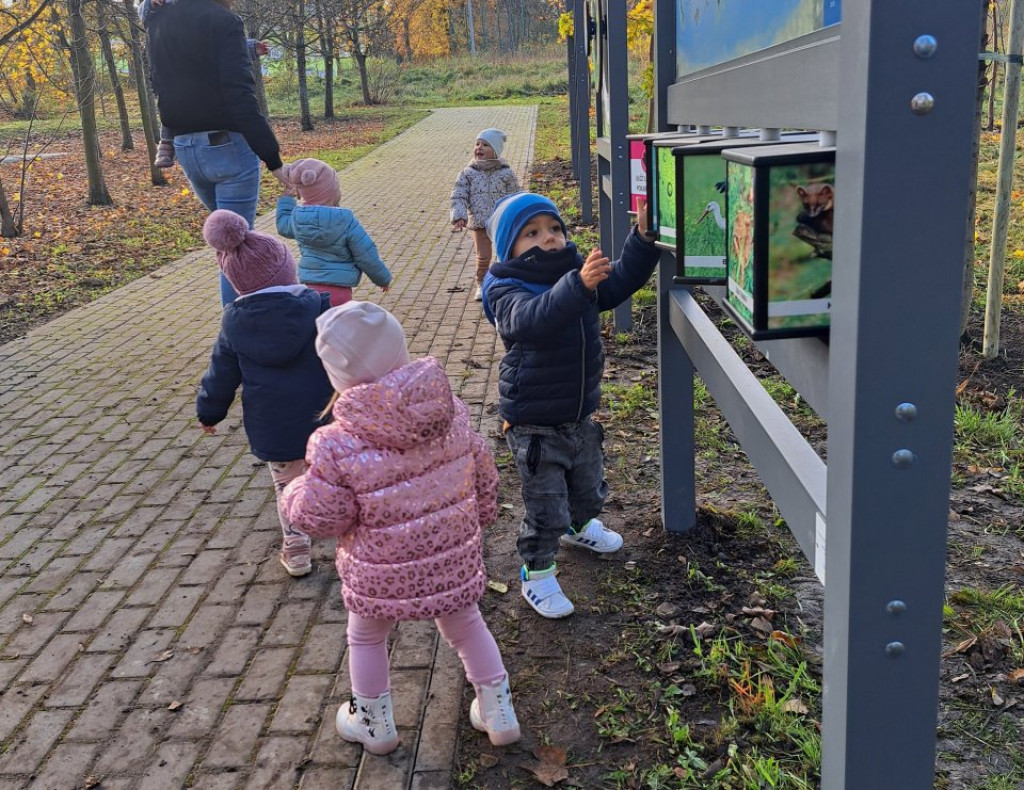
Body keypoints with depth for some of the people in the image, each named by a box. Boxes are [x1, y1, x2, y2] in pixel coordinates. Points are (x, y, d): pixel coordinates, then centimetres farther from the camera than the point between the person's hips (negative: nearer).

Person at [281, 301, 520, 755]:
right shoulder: (451, 413, -13)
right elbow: (483, 476, 0)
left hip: (383, 574, -3)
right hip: (456, 559, 4)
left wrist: (295, 493, 4)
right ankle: (498, 710, 40)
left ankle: (374, 724, 44)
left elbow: (318, 519, -17)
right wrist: (479, 518, 19)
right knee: (465, 624, 28)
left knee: (365, 637, 25)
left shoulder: (338, 447, -28)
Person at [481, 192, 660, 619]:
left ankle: (577, 527, 59)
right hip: (535, 429, -7)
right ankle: (536, 574, 25)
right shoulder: (507, 291, -22)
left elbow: (620, 281, 3)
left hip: (580, 418, 7)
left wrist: (644, 238, -12)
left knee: (589, 488, 28)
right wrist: (579, 284, -56)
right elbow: (533, 318, -42)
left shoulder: (578, 272, -1)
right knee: (545, 507, 2)